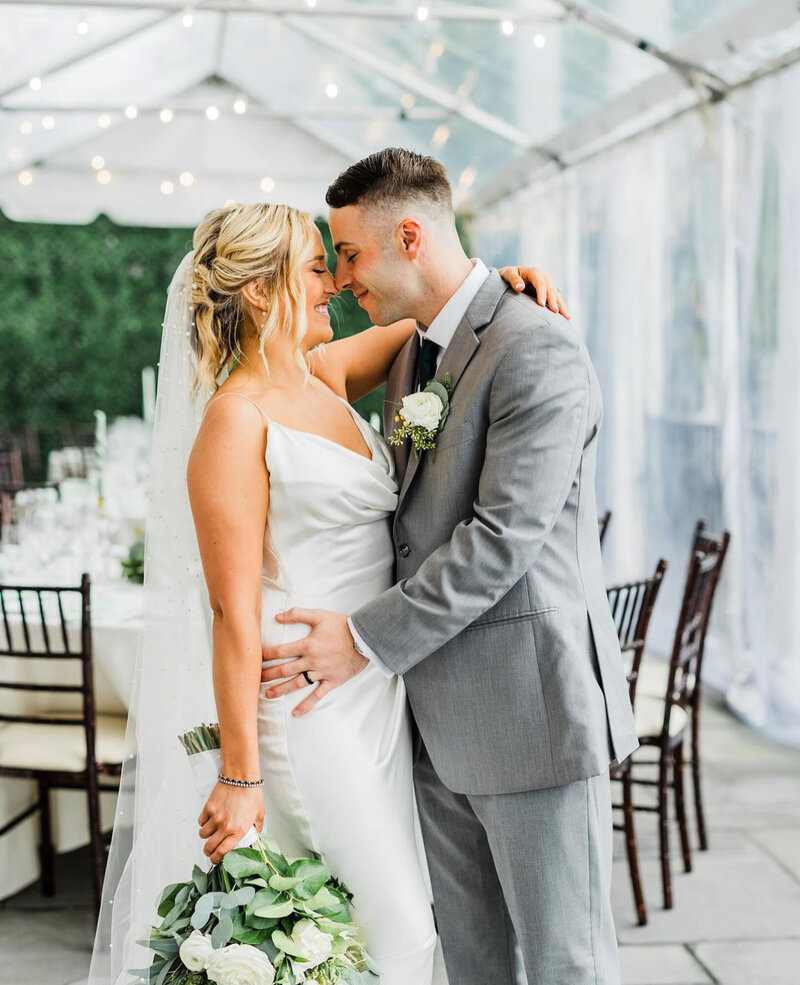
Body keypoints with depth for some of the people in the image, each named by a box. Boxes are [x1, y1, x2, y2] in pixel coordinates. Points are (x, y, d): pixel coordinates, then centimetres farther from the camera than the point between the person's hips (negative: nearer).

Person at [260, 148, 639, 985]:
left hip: (527, 703, -8)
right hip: (438, 711, 9)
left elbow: (503, 538, -21)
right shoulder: (410, 355, 14)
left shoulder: (538, 352, -15)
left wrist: (368, 641, -17)